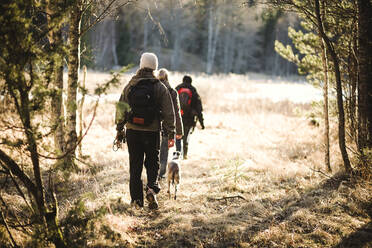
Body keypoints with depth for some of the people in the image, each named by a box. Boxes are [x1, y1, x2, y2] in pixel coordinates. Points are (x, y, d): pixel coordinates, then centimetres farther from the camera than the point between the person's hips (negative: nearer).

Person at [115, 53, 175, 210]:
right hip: (152, 132, -2)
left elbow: (120, 110, 8)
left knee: (135, 166, 9)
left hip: (132, 131, 2)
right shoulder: (160, 88, -4)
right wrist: (171, 134, 2)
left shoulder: (129, 86, 3)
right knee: (152, 163, 12)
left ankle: (136, 199, 10)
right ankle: (151, 188, -12)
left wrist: (119, 130, 17)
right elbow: (168, 113, -4)